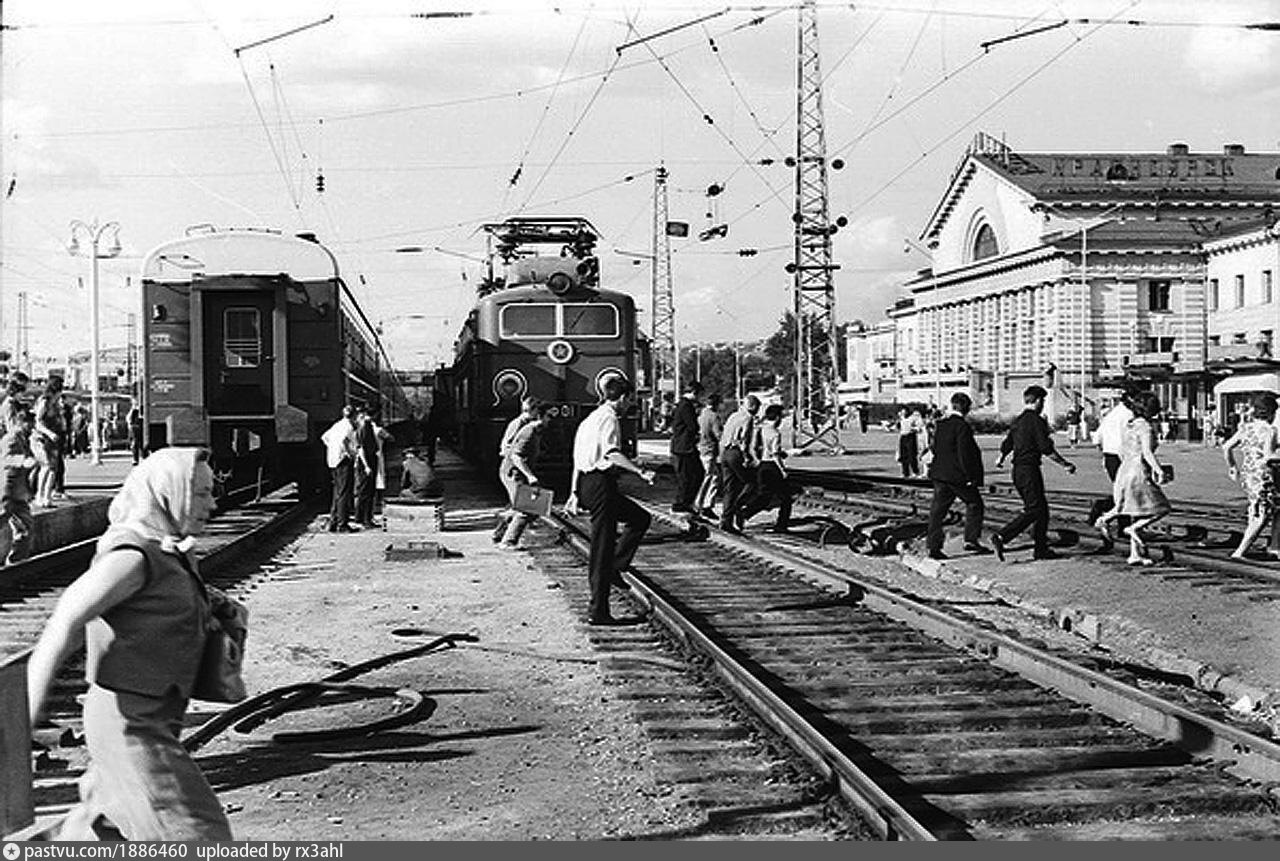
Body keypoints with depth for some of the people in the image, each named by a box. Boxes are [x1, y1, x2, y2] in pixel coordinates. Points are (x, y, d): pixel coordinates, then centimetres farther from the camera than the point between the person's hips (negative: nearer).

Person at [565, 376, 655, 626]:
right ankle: (598, 612, -4)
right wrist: (641, 471, -29)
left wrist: (574, 493, 27)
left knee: (640, 518, 18)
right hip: (601, 485, -10)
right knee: (602, 547, -6)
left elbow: (578, 460, 24)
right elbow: (612, 453, -25)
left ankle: (613, 568, 11)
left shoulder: (590, 418, 20)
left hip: (587, 483, 10)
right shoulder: (609, 418, -9)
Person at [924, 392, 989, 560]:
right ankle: (971, 540, 7)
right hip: (958, 475, -7)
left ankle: (933, 546, 5)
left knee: (938, 509, 7)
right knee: (974, 504, 10)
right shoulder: (962, 426, -15)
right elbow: (964, 454, -18)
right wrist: (970, 476, -13)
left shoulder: (941, 424, 9)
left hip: (939, 474, 7)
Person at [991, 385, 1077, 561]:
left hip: (1017, 470, 9)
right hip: (1030, 470, -9)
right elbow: (1046, 449, -17)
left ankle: (1041, 548, 15)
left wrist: (1001, 460, 41)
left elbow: (1006, 445, 21)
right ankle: (1001, 537, -18)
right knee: (1033, 510, -8)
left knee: (1042, 508, 14)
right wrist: (1065, 464, -9)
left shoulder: (1017, 421, 12)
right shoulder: (1037, 421, -12)